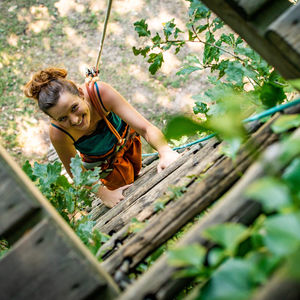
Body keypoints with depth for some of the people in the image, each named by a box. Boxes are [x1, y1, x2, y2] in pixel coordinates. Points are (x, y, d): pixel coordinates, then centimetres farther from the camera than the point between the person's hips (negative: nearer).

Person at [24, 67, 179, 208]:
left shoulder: (101, 92, -43)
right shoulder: (58, 134, -41)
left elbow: (146, 128, -43)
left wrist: (165, 151, -60)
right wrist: (104, 194, -28)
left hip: (127, 137, 1)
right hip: (102, 161, -1)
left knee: (135, 173, 29)